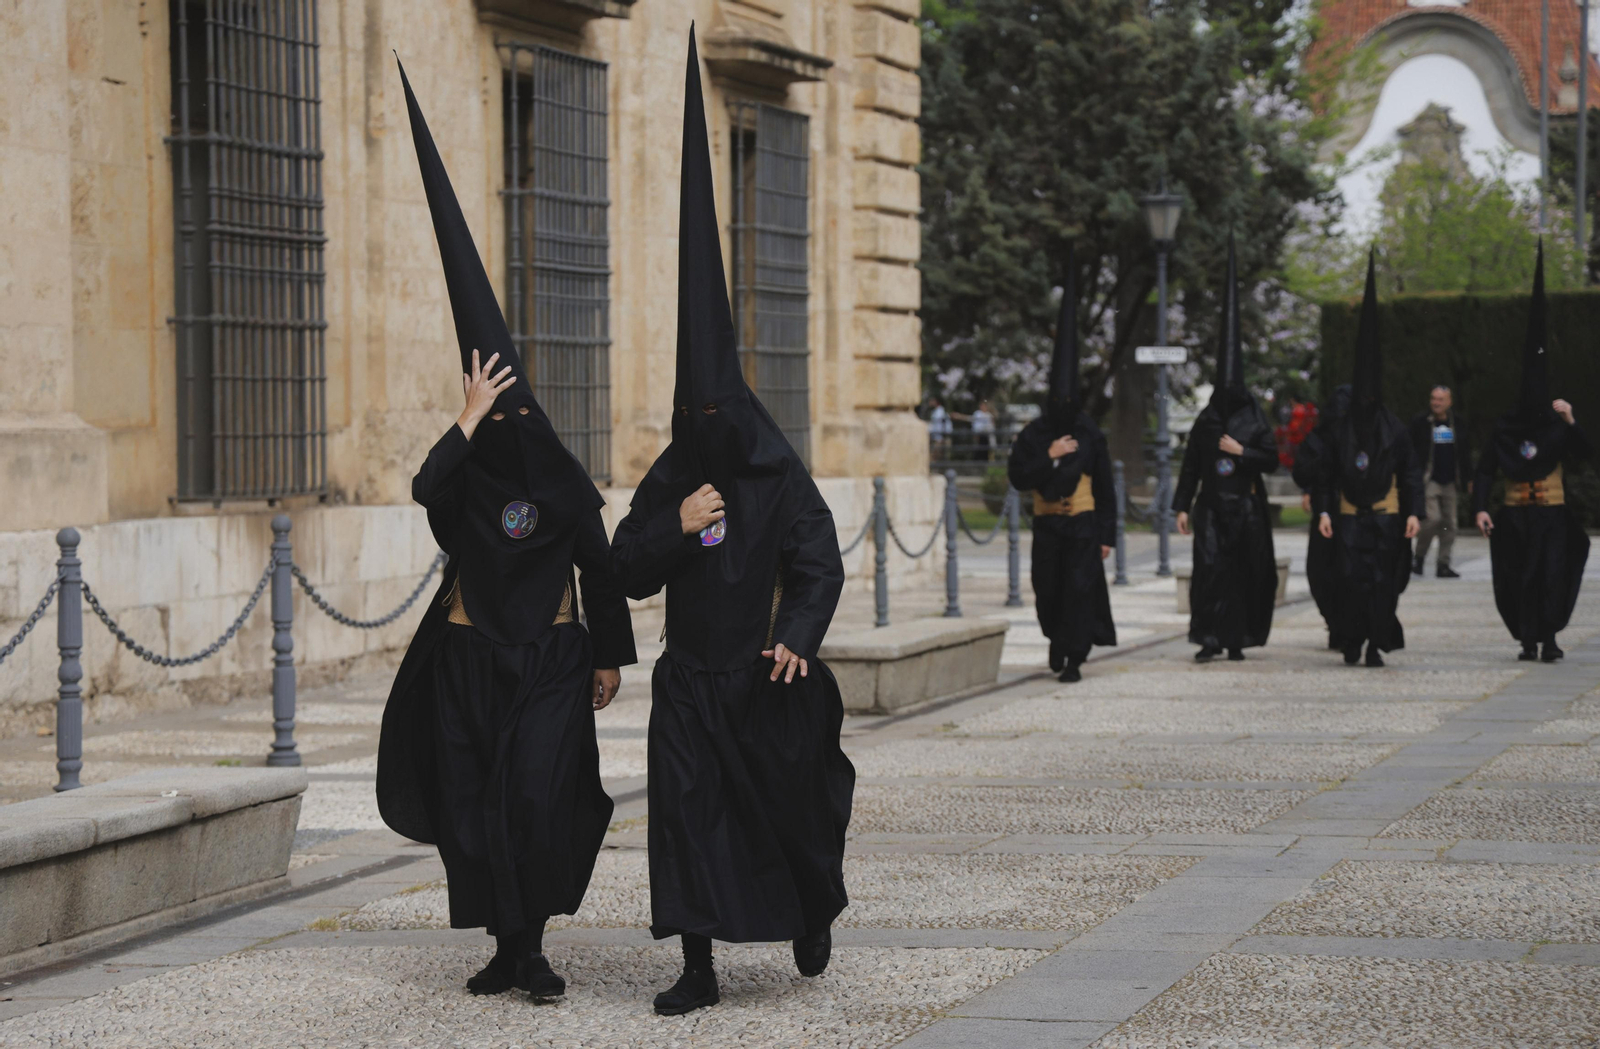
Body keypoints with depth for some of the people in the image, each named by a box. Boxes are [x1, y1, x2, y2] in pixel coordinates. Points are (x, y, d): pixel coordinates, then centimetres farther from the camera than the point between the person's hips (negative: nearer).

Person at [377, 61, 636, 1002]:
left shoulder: (567, 486, -1)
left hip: (551, 659, -2)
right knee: (475, 804, 1)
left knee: (539, 793, -15)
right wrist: (470, 418, -24)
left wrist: (611, 657, 6)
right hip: (469, 658, 2)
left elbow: (601, 570, 6)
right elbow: (427, 485, -25)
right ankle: (506, 944, 11)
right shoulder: (466, 476, -1)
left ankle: (535, 943, -9)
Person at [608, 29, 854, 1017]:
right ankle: (699, 967, -5)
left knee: (790, 803, 9)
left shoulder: (784, 482, -6)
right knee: (686, 807, -7)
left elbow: (822, 564, -11)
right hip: (691, 678, 2)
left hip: (768, 677, -2)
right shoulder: (669, 482, 4)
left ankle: (816, 910, 40)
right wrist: (674, 527, -16)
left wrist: (798, 638, -27)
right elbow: (628, 572, 3)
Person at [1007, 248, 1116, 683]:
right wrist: (1049, 458, -16)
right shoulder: (1033, 435, 2)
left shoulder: (1091, 436, 0)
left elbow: (1105, 489, 2)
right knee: (1047, 589, 6)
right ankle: (1057, 638, 35)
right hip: (1047, 525, 2)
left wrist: (1107, 534, -2)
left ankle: (1074, 659, -6)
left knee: (1079, 588, -10)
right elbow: (1017, 478, -4)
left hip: (1083, 525, -2)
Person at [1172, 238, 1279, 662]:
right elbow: (1190, 465, 8)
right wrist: (1182, 505, 3)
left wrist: (1241, 451, -11)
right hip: (1211, 505, 0)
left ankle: (1237, 638, 11)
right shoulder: (1205, 421, 6)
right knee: (1209, 566, -11)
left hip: (1246, 507, 0)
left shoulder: (1255, 421, 2)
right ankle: (1210, 638, -14)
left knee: (1245, 570, 2)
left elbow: (1272, 460, 2)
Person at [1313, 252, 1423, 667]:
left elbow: (1412, 473, 4)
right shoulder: (1340, 430, 6)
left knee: (1382, 581, -3)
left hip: (1386, 518, 0)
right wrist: (1323, 511, -3)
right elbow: (1326, 474, 8)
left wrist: (1414, 512, -4)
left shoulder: (1395, 429, 3)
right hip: (1349, 518, 0)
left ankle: (1377, 645, 2)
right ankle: (1351, 641, 3)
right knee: (1351, 577, -9)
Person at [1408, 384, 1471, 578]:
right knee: (1433, 518, -17)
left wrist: (1468, 478, 15)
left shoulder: (1457, 424, 9)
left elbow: (1465, 453, 17)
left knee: (1449, 523, 4)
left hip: (1449, 482, 5)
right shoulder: (1420, 423, -4)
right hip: (1428, 480, -5)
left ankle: (1443, 564, 11)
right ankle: (1419, 556, 3)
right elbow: (1411, 452, -4)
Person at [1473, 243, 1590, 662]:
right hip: (1515, 517, 1)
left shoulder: (1559, 427, 1)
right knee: (1521, 577, 0)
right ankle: (1529, 639, 5)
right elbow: (1485, 470, 4)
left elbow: (1584, 453, -12)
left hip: (1553, 515, -1)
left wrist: (1571, 423, -25)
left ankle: (1549, 638, -8)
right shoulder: (1504, 431, 3)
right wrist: (1480, 507, -8)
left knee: (1553, 575, -9)